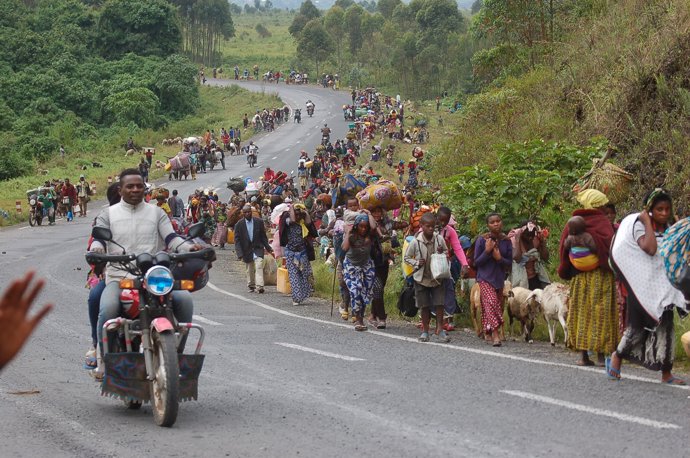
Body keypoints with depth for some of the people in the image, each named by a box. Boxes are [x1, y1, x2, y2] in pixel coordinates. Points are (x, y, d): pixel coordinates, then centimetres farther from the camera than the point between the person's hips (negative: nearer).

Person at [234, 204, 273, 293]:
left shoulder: (259, 222, -2)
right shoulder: (239, 225, -5)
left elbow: (263, 236, 8)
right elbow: (237, 240, -6)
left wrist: (268, 248, 6)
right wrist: (240, 254, -14)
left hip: (258, 249, -1)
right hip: (247, 250, 1)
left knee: (259, 267, -17)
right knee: (249, 270, 10)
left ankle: (259, 286, -23)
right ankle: (251, 286, 27)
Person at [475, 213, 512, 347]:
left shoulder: (506, 241, 0)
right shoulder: (482, 240, -8)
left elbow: (509, 263, 3)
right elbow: (476, 262, -6)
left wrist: (499, 258, -16)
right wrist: (487, 251, -20)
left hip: (499, 278, 4)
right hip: (485, 278, -4)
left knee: (498, 305, 9)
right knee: (491, 301, -21)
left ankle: (488, 332, 28)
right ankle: (495, 333, -25)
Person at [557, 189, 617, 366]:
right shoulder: (603, 222, -9)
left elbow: (564, 250, 6)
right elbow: (610, 244, -19)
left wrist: (568, 272, 15)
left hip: (578, 277, 4)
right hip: (600, 275, -4)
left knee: (581, 313, 9)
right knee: (600, 313, 0)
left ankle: (583, 355, 6)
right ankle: (601, 355, -2)